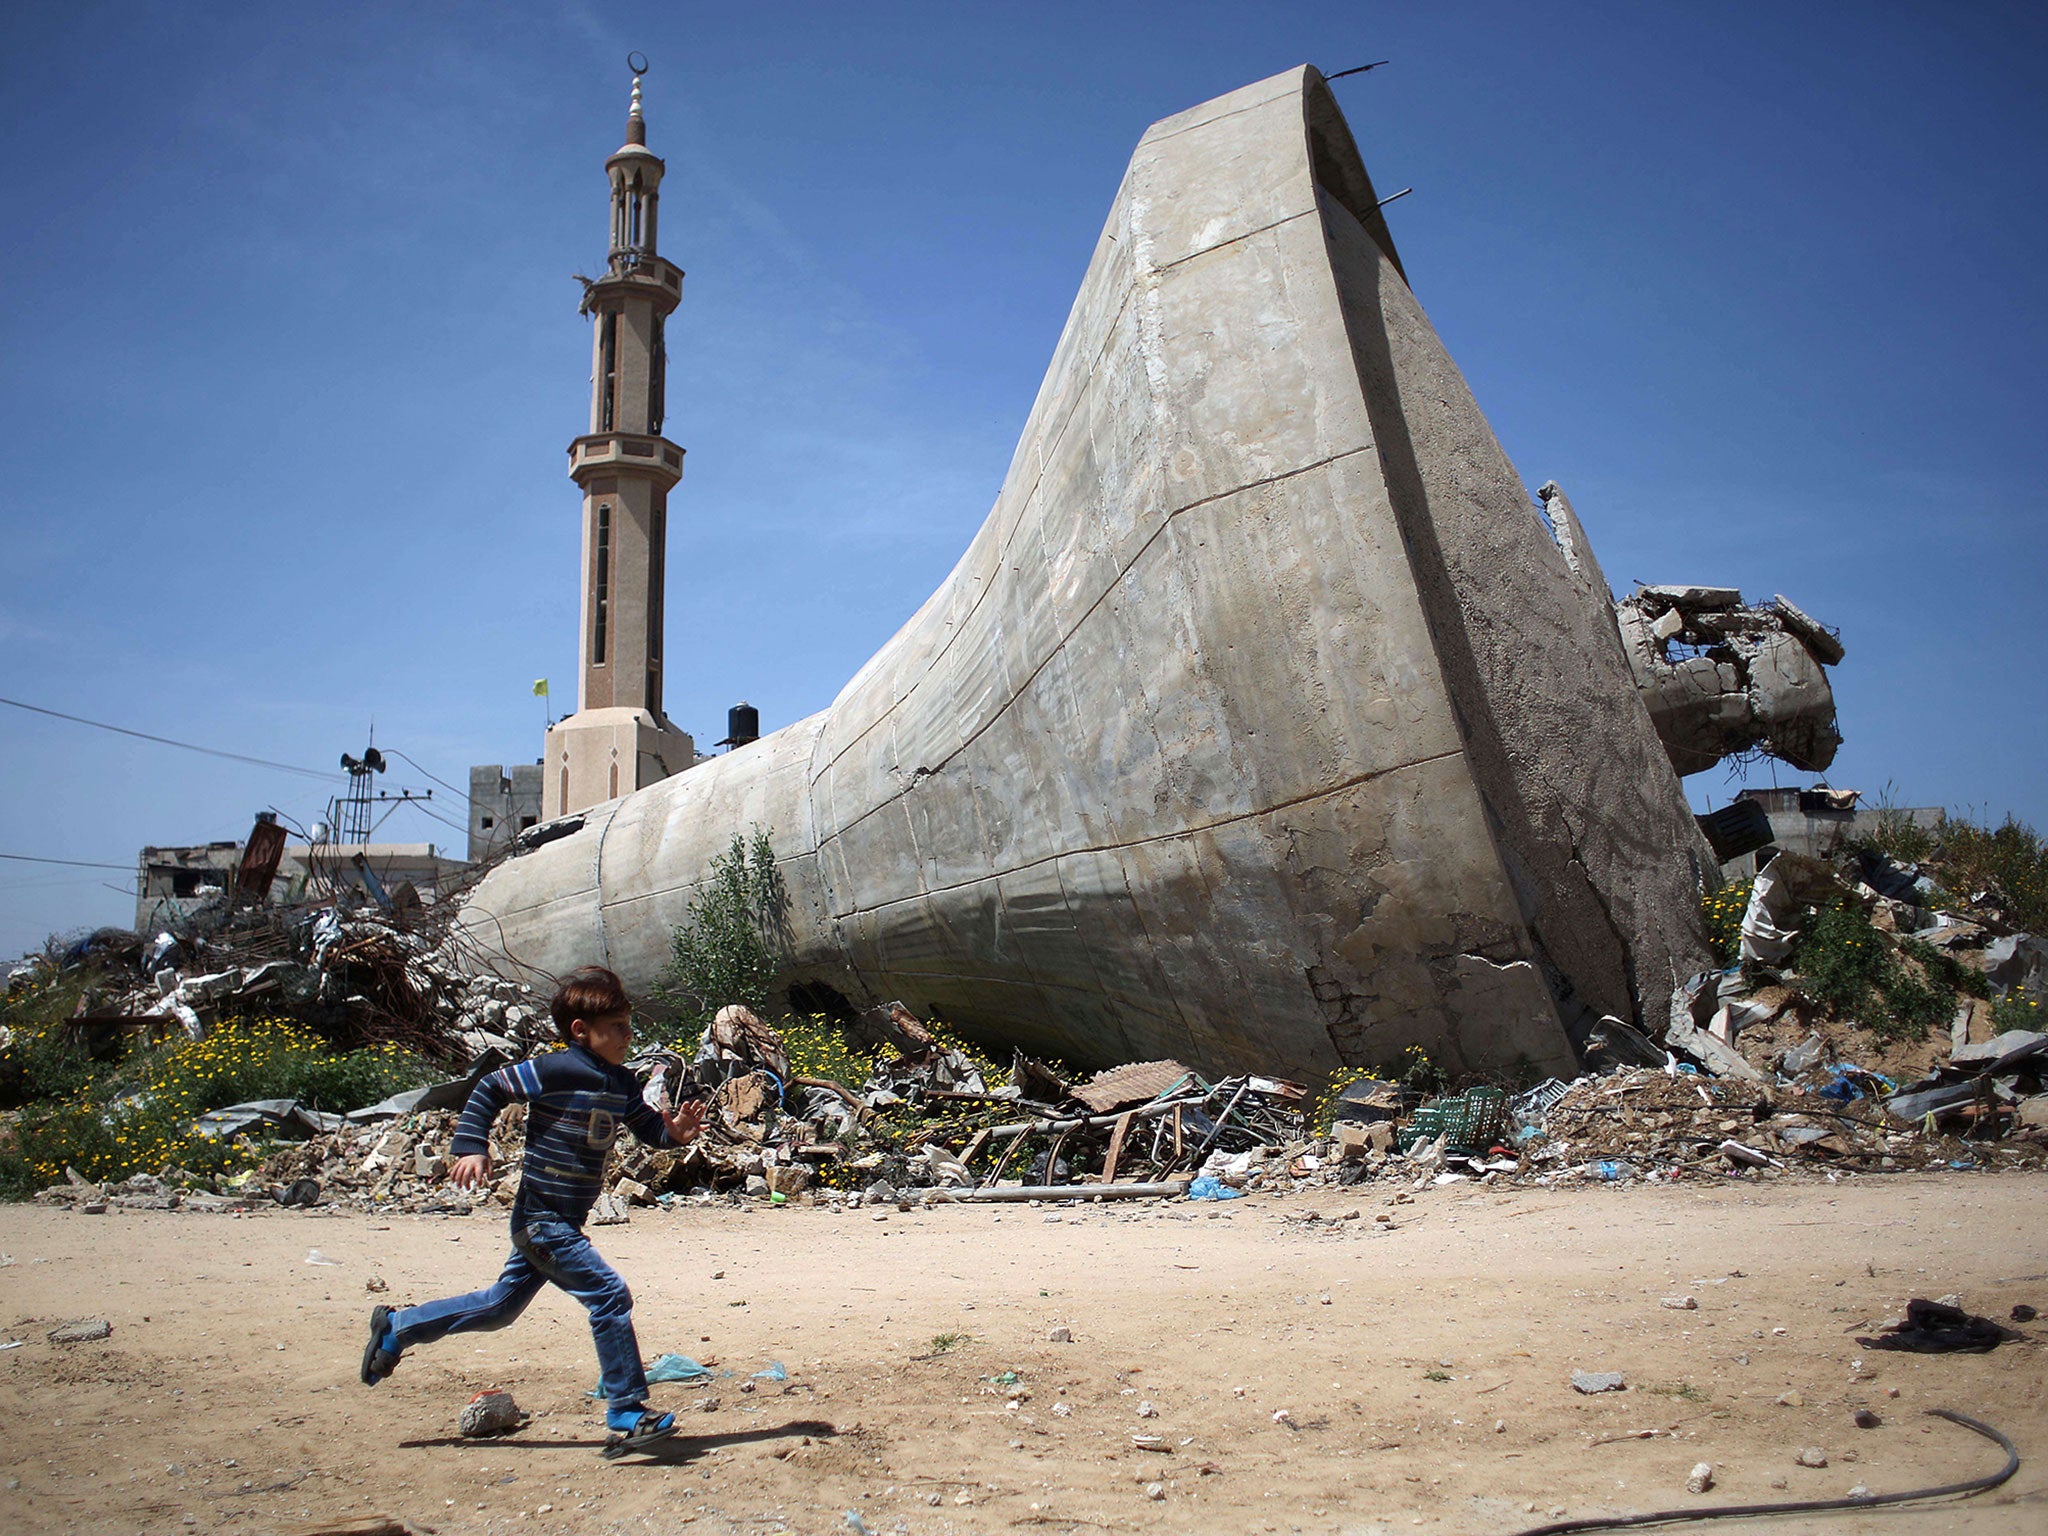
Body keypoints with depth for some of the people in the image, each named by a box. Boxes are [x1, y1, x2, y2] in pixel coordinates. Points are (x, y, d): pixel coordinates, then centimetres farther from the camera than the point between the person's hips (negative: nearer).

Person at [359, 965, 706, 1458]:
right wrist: (471, 1148, -18)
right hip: (544, 1219, -9)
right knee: (609, 1295, -14)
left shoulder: (621, 1084, 5)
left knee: (501, 1305, 21)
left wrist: (674, 1131, -11)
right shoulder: (554, 1071, -17)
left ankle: (395, 1328, 38)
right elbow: (487, 1090, -11)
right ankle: (627, 1415, -5)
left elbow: (649, 1127, 10)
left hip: (561, 1223, 9)